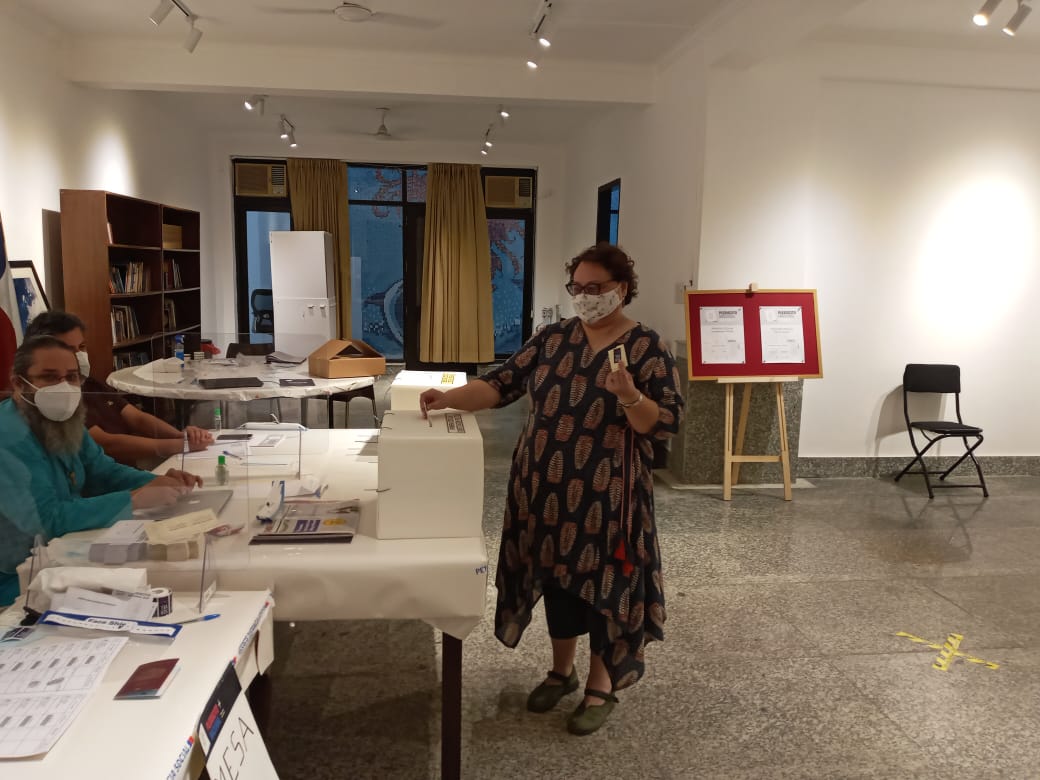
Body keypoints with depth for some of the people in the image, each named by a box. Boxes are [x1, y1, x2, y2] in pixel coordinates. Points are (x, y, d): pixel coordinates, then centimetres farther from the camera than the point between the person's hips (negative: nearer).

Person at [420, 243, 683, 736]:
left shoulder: (647, 348, -7)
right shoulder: (552, 338, 4)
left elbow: (666, 423, -11)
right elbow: (502, 385, -1)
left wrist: (629, 395, -29)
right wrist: (447, 398, -15)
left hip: (606, 492, -4)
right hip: (547, 485, 5)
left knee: (604, 580, 6)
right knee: (556, 573, 15)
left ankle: (602, 686, 26)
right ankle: (562, 670, 36)